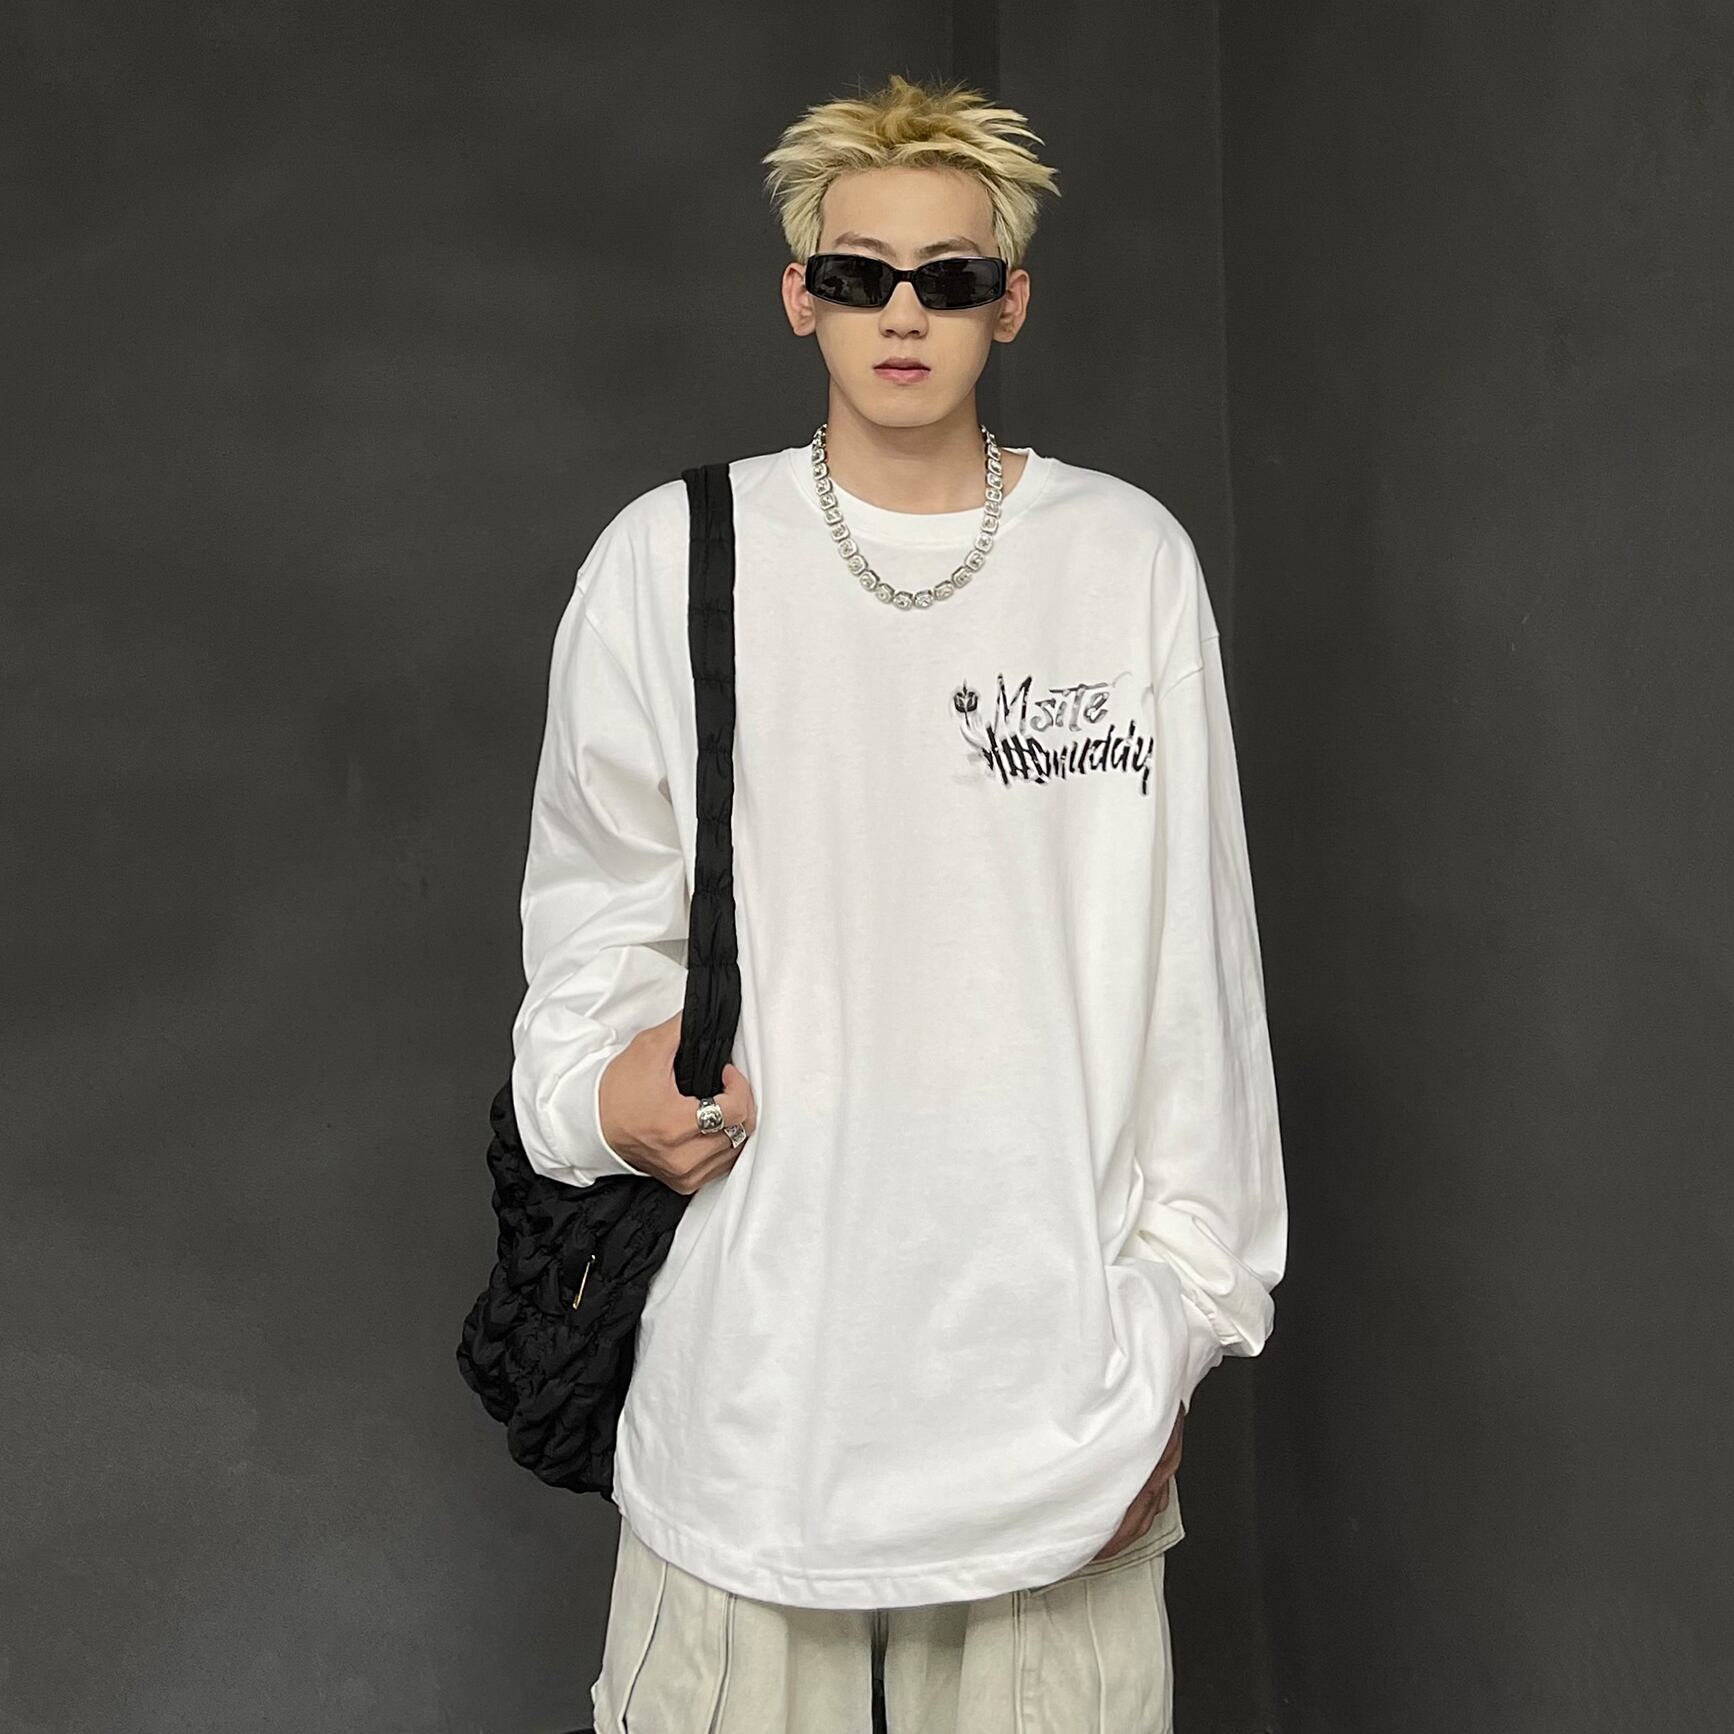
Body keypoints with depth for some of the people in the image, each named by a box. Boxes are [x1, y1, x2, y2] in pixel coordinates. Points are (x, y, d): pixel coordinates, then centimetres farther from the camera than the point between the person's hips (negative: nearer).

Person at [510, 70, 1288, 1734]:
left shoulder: (1130, 559, 1)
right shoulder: (668, 555, 1)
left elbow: (1190, 962, 3)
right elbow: (595, 898, 11)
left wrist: (1177, 1318, 3)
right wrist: (605, 1078, -8)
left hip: (1048, 1334, 1)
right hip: (757, 1332, 0)